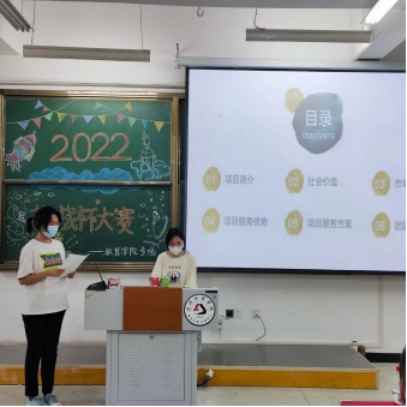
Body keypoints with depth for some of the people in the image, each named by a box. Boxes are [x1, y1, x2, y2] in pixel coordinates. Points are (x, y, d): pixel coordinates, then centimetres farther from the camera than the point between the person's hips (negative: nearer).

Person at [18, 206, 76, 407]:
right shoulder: (30, 248, -11)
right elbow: (23, 279, -13)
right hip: (36, 310, -6)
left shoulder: (58, 245, 8)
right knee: (35, 351, 5)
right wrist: (47, 273, -24)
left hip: (57, 307, 6)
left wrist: (69, 273, -4)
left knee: (51, 350, 13)